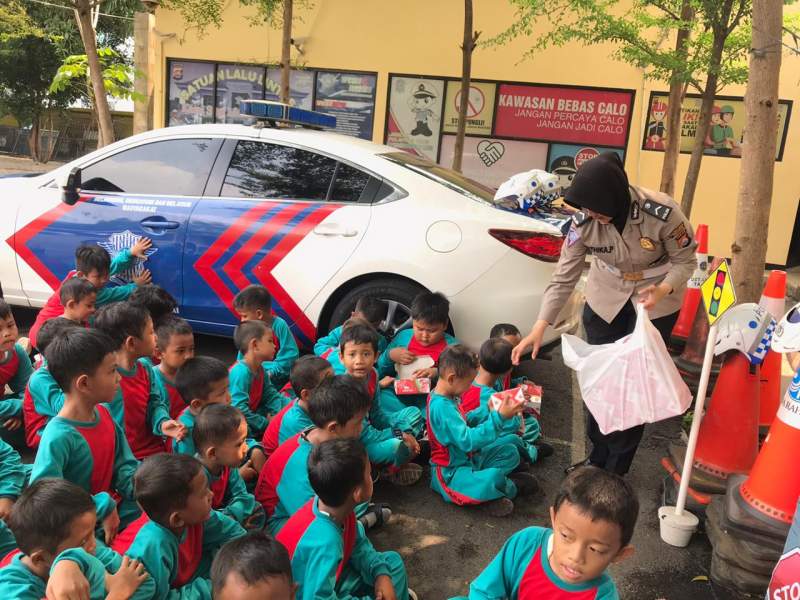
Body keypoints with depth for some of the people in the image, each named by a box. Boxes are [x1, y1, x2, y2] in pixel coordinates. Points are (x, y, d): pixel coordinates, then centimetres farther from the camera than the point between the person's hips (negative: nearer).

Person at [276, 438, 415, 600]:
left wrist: (381, 573, -9)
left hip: (330, 578, 8)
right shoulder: (325, 542, -38)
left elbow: (359, 544, 5)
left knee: (393, 561, 9)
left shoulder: (336, 510, -14)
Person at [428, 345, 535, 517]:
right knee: (493, 478, -33)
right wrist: (499, 417, -37)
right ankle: (510, 486, 1)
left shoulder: (449, 397, 3)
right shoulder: (442, 407, -29)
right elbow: (467, 441, -35)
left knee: (510, 452, 10)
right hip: (450, 472, -10)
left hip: (468, 458, 10)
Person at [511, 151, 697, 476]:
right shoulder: (584, 222, -22)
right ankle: (598, 457, 28)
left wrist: (663, 290, -35)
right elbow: (564, 276, -18)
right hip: (605, 299, 3)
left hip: (655, 301, -3)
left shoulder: (662, 213, -29)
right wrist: (539, 328, -24)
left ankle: (616, 469, 16)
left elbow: (685, 261, -14)